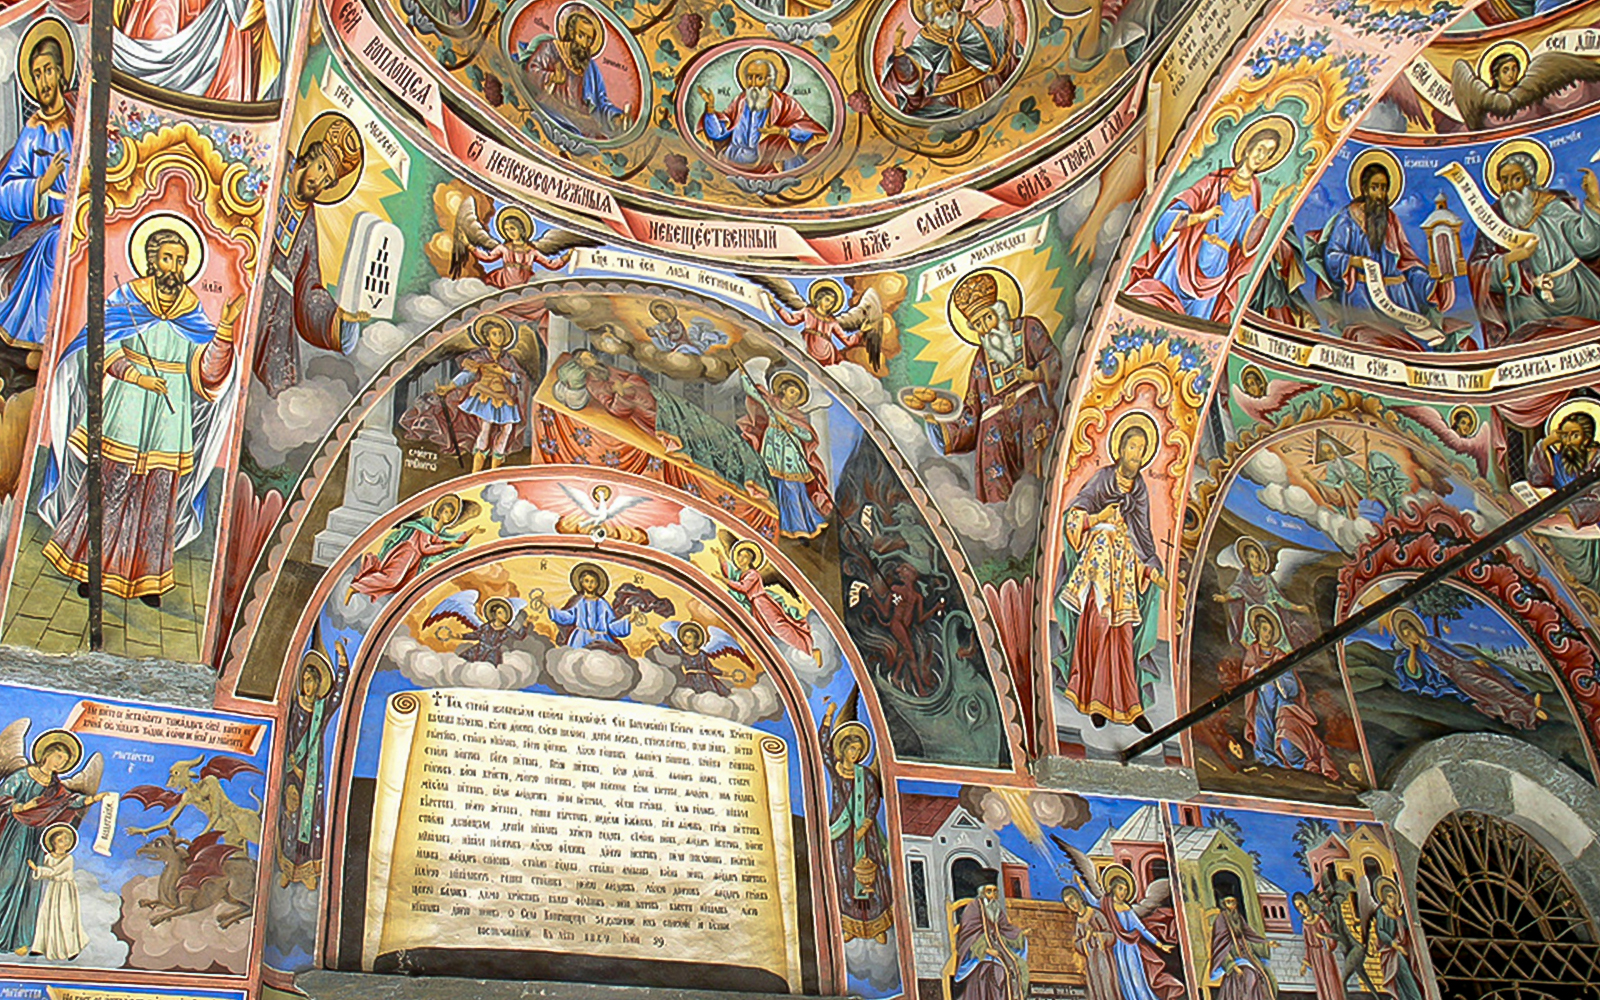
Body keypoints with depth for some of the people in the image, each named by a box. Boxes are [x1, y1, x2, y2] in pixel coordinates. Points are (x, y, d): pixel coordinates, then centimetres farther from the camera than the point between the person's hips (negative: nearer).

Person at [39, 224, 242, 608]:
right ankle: (87, 570, 13)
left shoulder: (193, 312, 6)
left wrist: (226, 328, -16)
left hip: (169, 425, 2)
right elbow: (102, 345, -4)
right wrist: (135, 375, -18)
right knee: (108, 491, 0)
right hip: (125, 418, -2)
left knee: (157, 501, 5)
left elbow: (207, 371, -3)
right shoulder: (126, 299, 1)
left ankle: (145, 578, 14)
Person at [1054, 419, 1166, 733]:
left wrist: (1151, 569, 3)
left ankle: (1128, 705, 5)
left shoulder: (1140, 490, 12)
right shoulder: (1102, 479, 0)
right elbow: (1073, 516, -5)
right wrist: (1096, 519, -24)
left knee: (1124, 636, 2)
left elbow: (1143, 536, 15)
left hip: (1126, 568, 3)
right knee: (1096, 629, -5)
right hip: (1097, 566, -3)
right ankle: (1094, 701, 3)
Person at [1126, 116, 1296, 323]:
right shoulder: (1216, 181, -4)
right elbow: (1173, 216, -9)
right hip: (1183, 264, -2)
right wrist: (1201, 217, -27)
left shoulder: (1253, 192, 4)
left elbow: (1247, 243, -6)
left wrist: (1272, 208, -13)